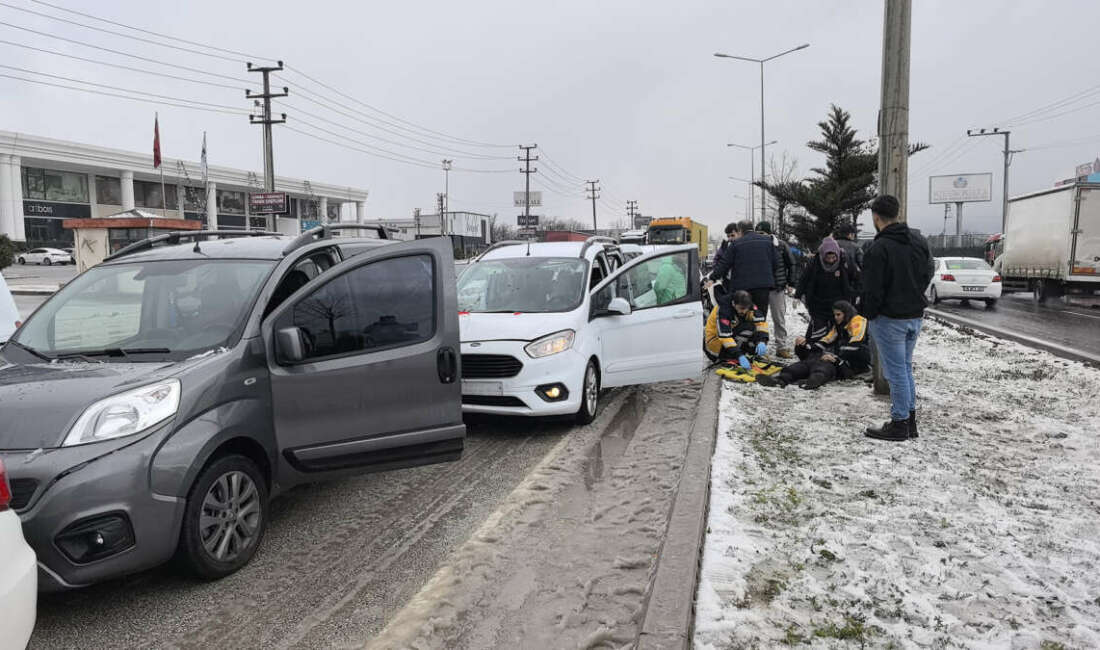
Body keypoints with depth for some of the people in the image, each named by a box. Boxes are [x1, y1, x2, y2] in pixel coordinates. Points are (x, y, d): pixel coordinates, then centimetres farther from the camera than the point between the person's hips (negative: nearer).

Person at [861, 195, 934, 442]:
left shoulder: (878, 248, -20)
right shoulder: (919, 242, 6)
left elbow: (873, 289, -18)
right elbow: (927, 276, 14)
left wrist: (870, 314, -4)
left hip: (889, 319, -8)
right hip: (915, 315, 8)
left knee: (896, 371, 1)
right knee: (906, 367, 18)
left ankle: (899, 423, 9)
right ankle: (910, 420, 25)